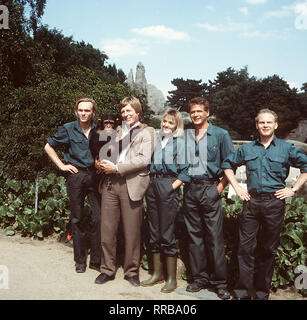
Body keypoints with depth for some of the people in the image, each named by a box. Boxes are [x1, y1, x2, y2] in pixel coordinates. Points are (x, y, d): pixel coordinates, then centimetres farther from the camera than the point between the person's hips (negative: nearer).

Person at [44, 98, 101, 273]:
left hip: (95, 175, 1)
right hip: (76, 176, 0)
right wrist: (61, 165, 3)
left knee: (98, 218, -4)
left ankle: (96, 260, 9)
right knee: (77, 219, 7)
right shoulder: (68, 129, 2)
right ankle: (80, 260, 19)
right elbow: (49, 147, 11)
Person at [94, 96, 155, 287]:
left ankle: (132, 271, 18)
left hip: (131, 185, -5)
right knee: (107, 229, 6)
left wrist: (116, 168, -13)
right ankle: (108, 270, 20)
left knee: (132, 232, 2)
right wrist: (101, 163, 1)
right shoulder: (118, 131, 22)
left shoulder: (147, 132, 4)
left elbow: (144, 159, -9)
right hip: (110, 183, 5)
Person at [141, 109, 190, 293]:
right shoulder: (157, 141, 16)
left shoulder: (180, 143, -1)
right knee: (154, 231, 11)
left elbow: (185, 169, -7)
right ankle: (157, 273, 23)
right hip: (153, 186, 6)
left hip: (168, 187, -6)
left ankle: (172, 278, 7)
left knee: (167, 233, -4)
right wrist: (151, 182, 11)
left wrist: (173, 186, -14)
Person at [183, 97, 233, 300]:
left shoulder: (220, 135, 1)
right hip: (190, 189, 4)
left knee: (215, 236, -4)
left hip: (210, 188, -4)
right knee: (194, 235, 8)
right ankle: (199, 278, 19)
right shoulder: (185, 136, 11)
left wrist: (221, 186, -6)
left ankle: (220, 282, 7)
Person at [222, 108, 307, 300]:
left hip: (275, 203, -1)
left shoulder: (286, 148, 2)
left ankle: (262, 292, 21)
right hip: (251, 202, 1)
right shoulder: (247, 149, 8)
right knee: (246, 247, 0)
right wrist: (236, 187, 9)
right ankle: (243, 292, 9)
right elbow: (228, 164, 19)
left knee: (269, 249, 8)